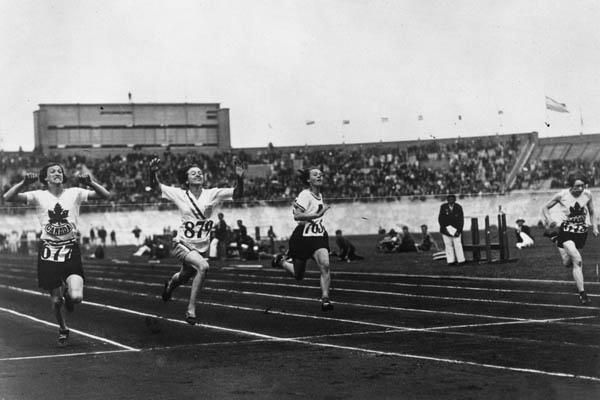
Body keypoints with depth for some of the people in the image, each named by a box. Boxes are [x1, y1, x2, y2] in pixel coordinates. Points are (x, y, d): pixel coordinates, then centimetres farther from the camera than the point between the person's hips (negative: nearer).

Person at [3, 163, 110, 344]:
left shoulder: (74, 193, 1)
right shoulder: (39, 196, 0)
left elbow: (105, 195, -6)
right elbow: (8, 197, -8)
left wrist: (91, 183, -22)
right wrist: (24, 183, -22)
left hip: (70, 250, 0)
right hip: (48, 250, 1)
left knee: (76, 297, -18)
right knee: (56, 300, 5)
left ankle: (67, 292, 20)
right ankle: (63, 329, 34)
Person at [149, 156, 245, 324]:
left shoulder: (212, 194, -5)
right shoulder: (179, 194, -6)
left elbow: (237, 193, -12)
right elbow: (156, 186, -3)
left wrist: (239, 178, -31)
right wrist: (153, 172, -23)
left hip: (202, 246, 4)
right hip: (182, 244, -4)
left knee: (184, 277, 21)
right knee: (203, 266, -30)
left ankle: (172, 282, 61)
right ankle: (191, 309, -20)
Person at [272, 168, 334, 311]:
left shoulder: (320, 195, 11)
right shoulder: (305, 195, -14)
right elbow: (297, 216, -25)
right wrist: (317, 214, -30)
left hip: (318, 236, 5)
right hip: (303, 236, -5)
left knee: (325, 265, -22)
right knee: (298, 275, 10)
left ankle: (325, 299, -17)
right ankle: (281, 261, 41)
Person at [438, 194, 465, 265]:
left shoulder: (458, 208, -4)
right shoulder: (443, 207, -3)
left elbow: (461, 220, -2)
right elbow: (440, 219, -1)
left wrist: (459, 230, -11)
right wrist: (444, 228, -11)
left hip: (455, 230, -1)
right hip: (446, 229, 1)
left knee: (457, 244, -6)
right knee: (448, 245, 0)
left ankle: (461, 260, -2)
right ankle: (450, 261, 2)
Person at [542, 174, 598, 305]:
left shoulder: (587, 194, -4)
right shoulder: (562, 195, -11)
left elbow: (591, 213, 13)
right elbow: (545, 207, 1)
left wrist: (594, 227, 2)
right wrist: (549, 219, -17)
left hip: (582, 231, 4)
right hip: (566, 230, -4)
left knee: (568, 263, 10)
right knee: (577, 261, -23)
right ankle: (582, 293, -15)